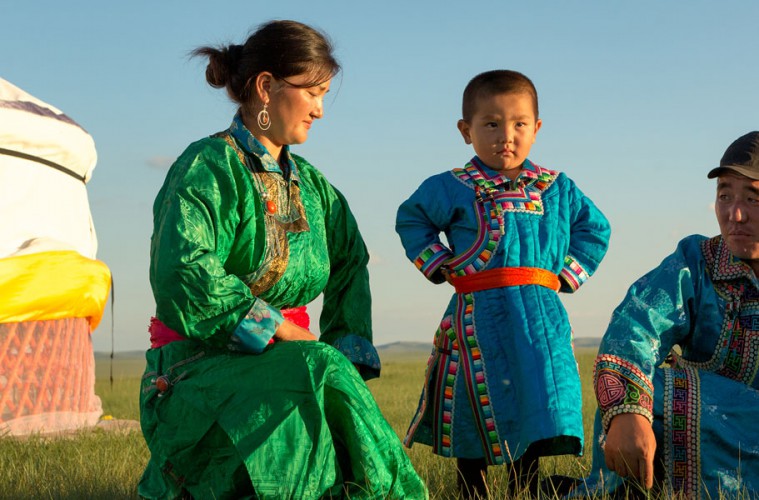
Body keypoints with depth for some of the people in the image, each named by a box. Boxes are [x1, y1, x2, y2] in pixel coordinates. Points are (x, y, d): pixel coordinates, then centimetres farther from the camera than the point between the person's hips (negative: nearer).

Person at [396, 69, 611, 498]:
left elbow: (595, 229, 24)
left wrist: (569, 272, 12)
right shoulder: (453, 189, 2)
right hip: (477, 316, -2)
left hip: (539, 317, 2)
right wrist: (438, 264, 6)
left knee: (537, 412, -2)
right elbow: (411, 220, 17)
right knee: (474, 420, 4)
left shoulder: (557, 189, 10)